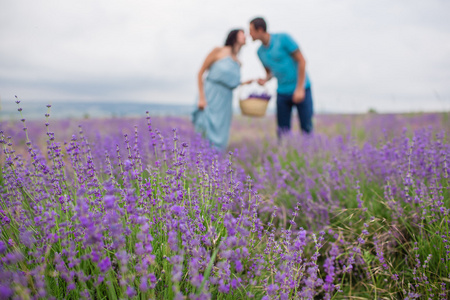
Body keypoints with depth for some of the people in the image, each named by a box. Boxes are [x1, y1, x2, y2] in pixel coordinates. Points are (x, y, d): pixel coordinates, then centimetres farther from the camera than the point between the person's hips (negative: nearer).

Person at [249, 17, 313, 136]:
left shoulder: (283, 38, -10)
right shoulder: (260, 51, 7)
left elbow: (301, 61, -9)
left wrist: (299, 89, -14)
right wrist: (264, 80, -7)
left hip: (301, 90, -5)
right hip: (282, 92, 5)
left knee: (306, 128, -5)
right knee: (282, 131, 3)